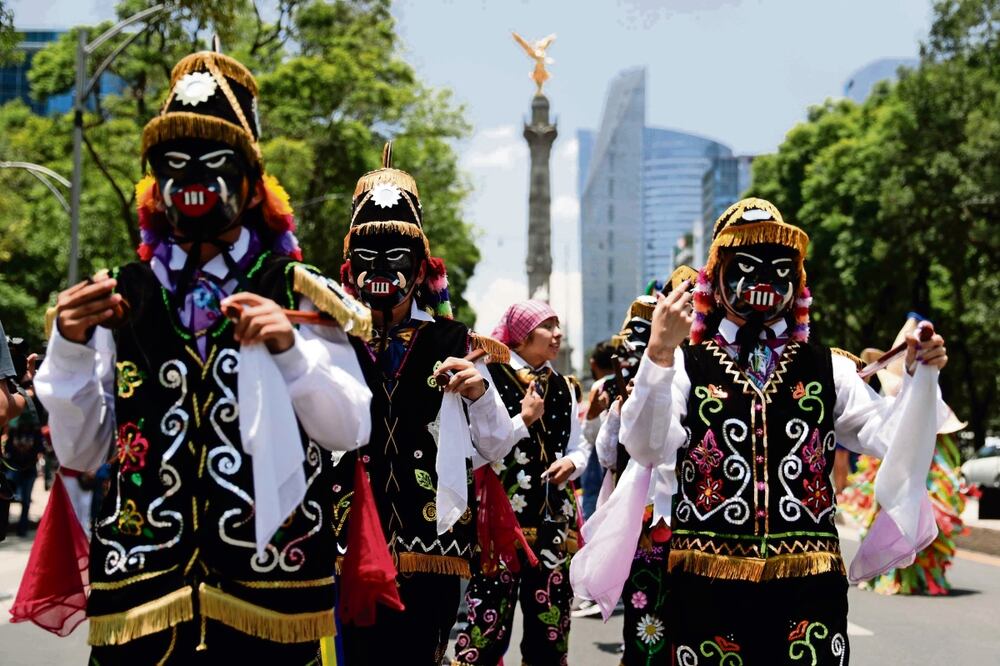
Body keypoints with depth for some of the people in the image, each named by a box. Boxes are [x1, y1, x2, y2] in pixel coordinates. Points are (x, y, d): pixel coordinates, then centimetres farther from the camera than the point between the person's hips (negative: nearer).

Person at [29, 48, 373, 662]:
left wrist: (290, 351, -15)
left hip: (268, 583, -1)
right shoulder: (119, 299, 7)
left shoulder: (297, 297, 3)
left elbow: (352, 431, -1)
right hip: (141, 584, 2)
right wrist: (70, 348, -6)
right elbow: (79, 452, 8)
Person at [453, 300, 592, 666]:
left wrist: (572, 462, -1)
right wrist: (524, 420, -14)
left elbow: (579, 444, 20)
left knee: (551, 614, 11)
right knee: (489, 614, -7)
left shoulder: (562, 387, 14)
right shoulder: (490, 377, -7)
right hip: (503, 513, -6)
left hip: (554, 515, 6)